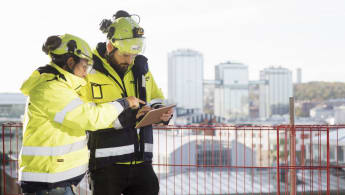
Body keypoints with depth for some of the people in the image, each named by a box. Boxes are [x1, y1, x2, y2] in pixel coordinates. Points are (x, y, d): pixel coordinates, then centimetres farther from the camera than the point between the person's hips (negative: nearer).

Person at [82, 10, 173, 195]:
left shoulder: (140, 67, 11)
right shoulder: (90, 71, -8)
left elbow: (156, 100, 23)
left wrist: (162, 113, -1)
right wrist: (125, 115, -24)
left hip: (141, 161, 5)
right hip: (106, 164, -5)